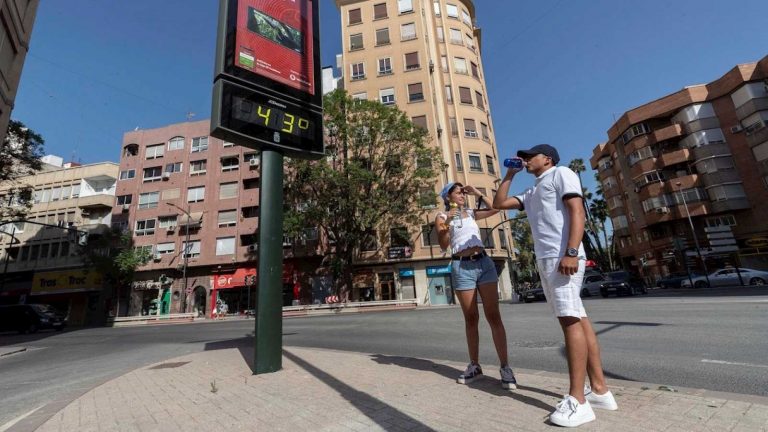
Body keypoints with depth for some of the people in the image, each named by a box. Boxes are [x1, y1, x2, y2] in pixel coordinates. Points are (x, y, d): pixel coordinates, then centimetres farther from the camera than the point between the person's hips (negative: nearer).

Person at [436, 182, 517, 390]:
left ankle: (505, 367, 4)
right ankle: (474, 365, 19)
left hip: (484, 263, 3)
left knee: (493, 316, -1)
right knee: (471, 319, 5)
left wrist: (477, 194, 13)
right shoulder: (442, 217, 6)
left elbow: (494, 209, 12)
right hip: (462, 267, -3)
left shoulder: (472, 213, 18)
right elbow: (443, 245, -3)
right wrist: (447, 223, -17)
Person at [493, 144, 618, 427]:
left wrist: (571, 252, -21)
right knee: (577, 319, 6)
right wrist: (510, 174, 23)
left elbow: (577, 211, -9)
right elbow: (499, 204, 26)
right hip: (546, 260, 8)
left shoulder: (561, 174, 5)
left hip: (562, 257, -8)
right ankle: (599, 389, 12)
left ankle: (577, 400, -9)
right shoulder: (531, 194, 28)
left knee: (571, 319, -11)